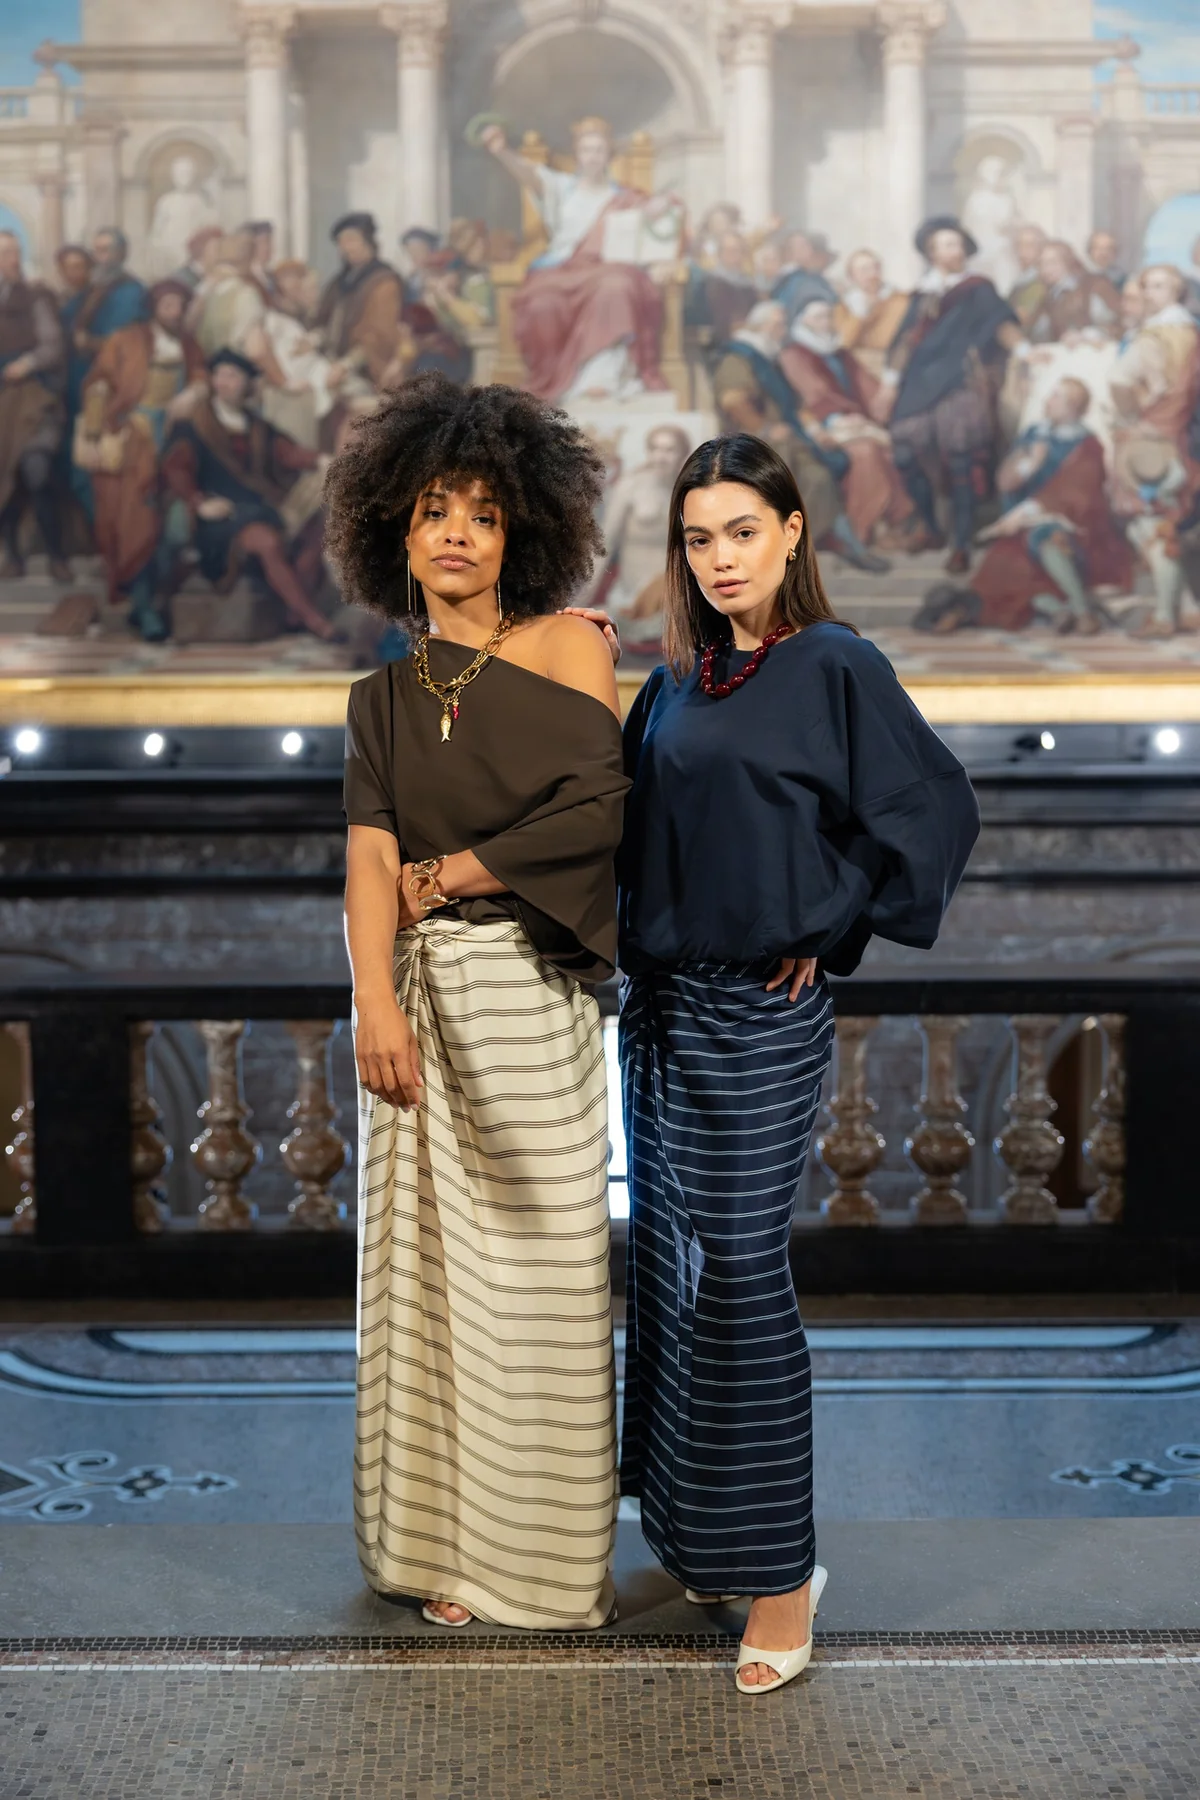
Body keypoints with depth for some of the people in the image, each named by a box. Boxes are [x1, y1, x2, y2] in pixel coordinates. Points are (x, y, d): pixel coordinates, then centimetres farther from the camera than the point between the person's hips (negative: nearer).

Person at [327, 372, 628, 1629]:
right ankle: (444, 1540, 19)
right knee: (426, 1265, 6)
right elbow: (369, 858, -3)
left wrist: (453, 871, -5)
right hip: (422, 994, 3)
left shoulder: (567, 645, 4)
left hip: (530, 993, -3)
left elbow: (602, 808, -10)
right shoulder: (383, 696, 12)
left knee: (534, 1269, 1)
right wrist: (376, 1004, -19)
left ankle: (543, 1557, 15)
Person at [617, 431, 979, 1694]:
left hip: (759, 1012, -7)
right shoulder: (676, 679, 10)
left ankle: (776, 1566, 7)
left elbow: (934, 812, -9)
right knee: (670, 1263, 12)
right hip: (661, 999, 7)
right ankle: (691, 1528, 28)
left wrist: (833, 931, -7)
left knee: (737, 1271, -6)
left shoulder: (836, 667, -8)